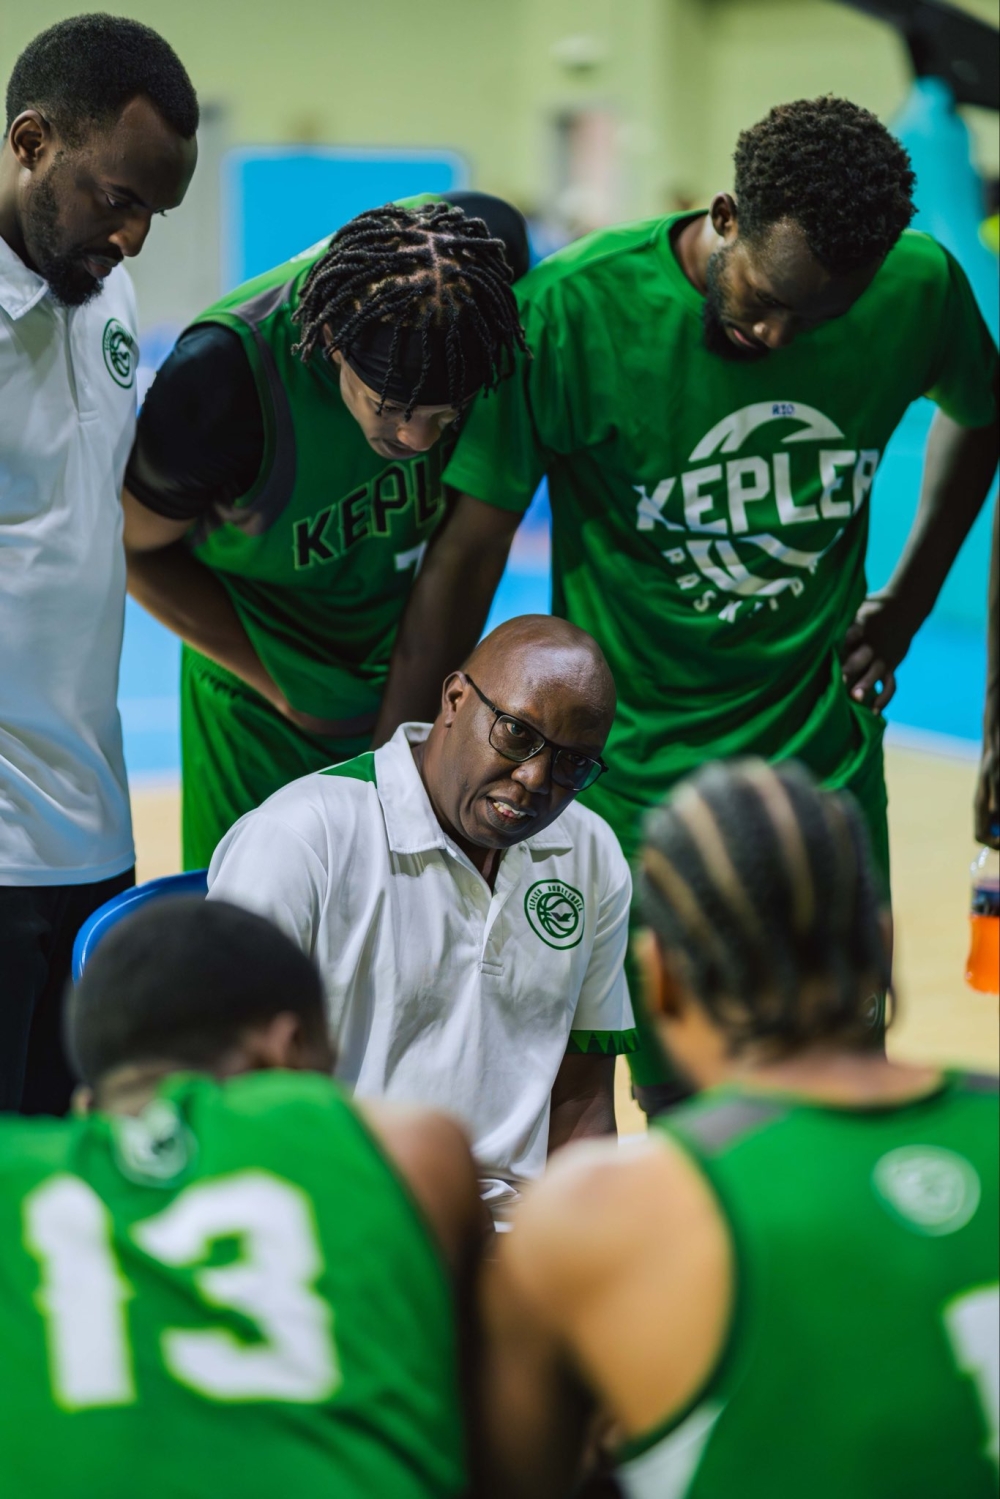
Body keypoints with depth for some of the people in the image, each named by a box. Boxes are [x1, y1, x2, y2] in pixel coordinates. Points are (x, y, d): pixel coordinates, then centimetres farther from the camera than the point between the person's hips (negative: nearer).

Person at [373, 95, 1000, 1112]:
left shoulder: (919, 287, -8)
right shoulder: (570, 312, -18)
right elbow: (466, 557, -12)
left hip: (826, 761, 3)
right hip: (633, 766, -3)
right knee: (673, 1096, -3)